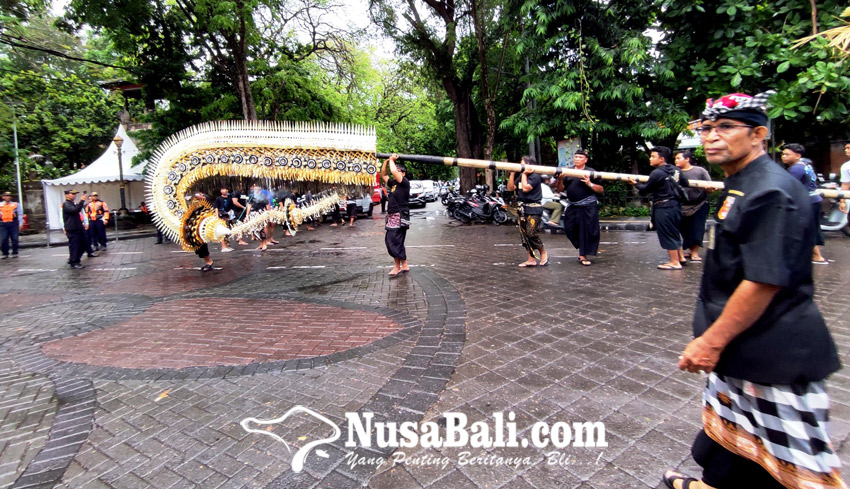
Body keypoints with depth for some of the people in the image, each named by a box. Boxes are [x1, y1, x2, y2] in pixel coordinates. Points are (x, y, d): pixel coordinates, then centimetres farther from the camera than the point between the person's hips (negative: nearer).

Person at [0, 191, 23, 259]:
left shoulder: (16, 204, 9)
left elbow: (20, 214, 7)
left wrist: (20, 224, -1)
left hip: (13, 223, -2)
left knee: (14, 239, -2)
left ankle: (15, 253, 6)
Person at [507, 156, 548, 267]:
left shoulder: (535, 177, -9)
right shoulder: (520, 177, 14)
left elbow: (526, 188, -22)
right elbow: (510, 188, 9)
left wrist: (524, 174, -13)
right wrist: (512, 174, 2)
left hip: (533, 209, -8)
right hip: (523, 208, 8)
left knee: (532, 234, -11)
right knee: (524, 235, 6)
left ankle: (543, 254, 11)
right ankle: (531, 259, 12)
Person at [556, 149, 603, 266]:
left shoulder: (591, 172, 2)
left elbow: (601, 189, 0)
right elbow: (560, 190, 14)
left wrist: (590, 184, -15)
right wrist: (560, 180, -4)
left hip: (588, 207, -4)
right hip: (572, 207, 4)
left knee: (587, 230, -4)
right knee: (570, 230, 7)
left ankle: (583, 256, 6)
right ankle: (582, 250, 30)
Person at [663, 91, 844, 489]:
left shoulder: (770, 192, -21)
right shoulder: (742, 185, 10)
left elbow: (765, 281, -27)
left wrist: (712, 341, -21)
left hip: (772, 352, -10)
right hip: (744, 345, 10)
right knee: (733, 422, 25)